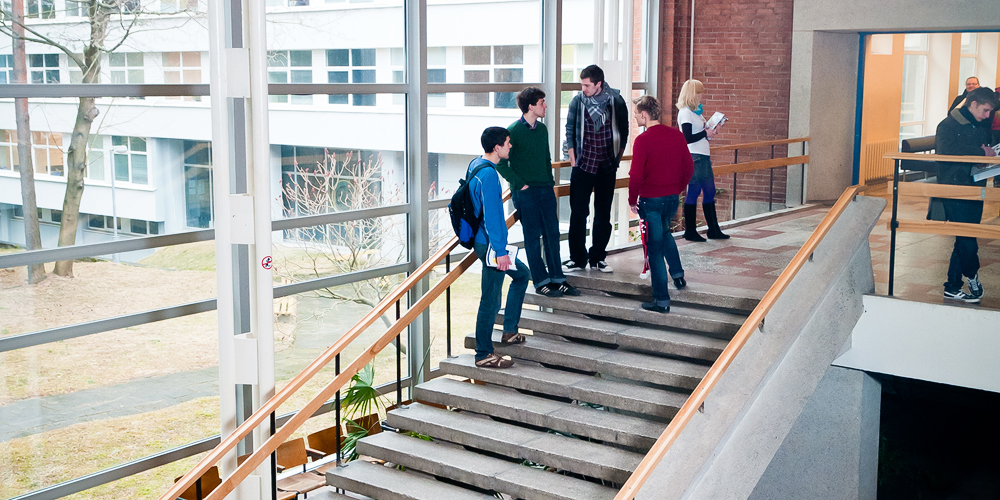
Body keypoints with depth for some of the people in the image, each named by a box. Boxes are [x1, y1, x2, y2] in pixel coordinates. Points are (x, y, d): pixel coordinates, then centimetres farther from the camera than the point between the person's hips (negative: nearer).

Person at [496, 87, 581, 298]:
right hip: (526, 192, -6)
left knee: (552, 233, 7)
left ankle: (557, 278, 15)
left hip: (545, 189, 7)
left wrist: (550, 180, 12)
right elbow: (501, 163, -11)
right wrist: (520, 184, -12)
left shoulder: (542, 129, 11)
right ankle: (541, 281, 7)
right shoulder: (514, 131, -10)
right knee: (533, 236, 0)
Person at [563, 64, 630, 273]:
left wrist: (620, 150, 9)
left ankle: (598, 257, 18)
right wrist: (572, 150, 4)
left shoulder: (615, 101, -4)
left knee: (603, 213, 7)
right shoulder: (577, 101, -4)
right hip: (583, 163, -1)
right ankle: (577, 258, 7)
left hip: (607, 165, 1)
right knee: (578, 211, -3)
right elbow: (570, 127, 9)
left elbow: (623, 128, 9)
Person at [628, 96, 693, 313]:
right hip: (673, 198, 6)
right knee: (664, 232, 33)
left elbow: (636, 175, -18)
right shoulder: (676, 135, 2)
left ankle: (662, 300, 6)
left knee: (655, 247, 3)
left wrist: (632, 200, -5)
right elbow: (689, 167, 8)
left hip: (651, 199, -6)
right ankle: (677, 274, 27)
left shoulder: (643, 140, -17)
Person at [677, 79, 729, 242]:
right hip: (694, 157, -10)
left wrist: (711, 131, 8)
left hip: (703, 157, 10)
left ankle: (713, 230, 19)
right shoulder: (685, 112, -13)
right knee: (693, 193, -3)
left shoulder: (696, 111, 16)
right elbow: (688, 138, -20)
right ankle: (690, 231, 5)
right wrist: (706, 133, -14)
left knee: (710, 192, 12)